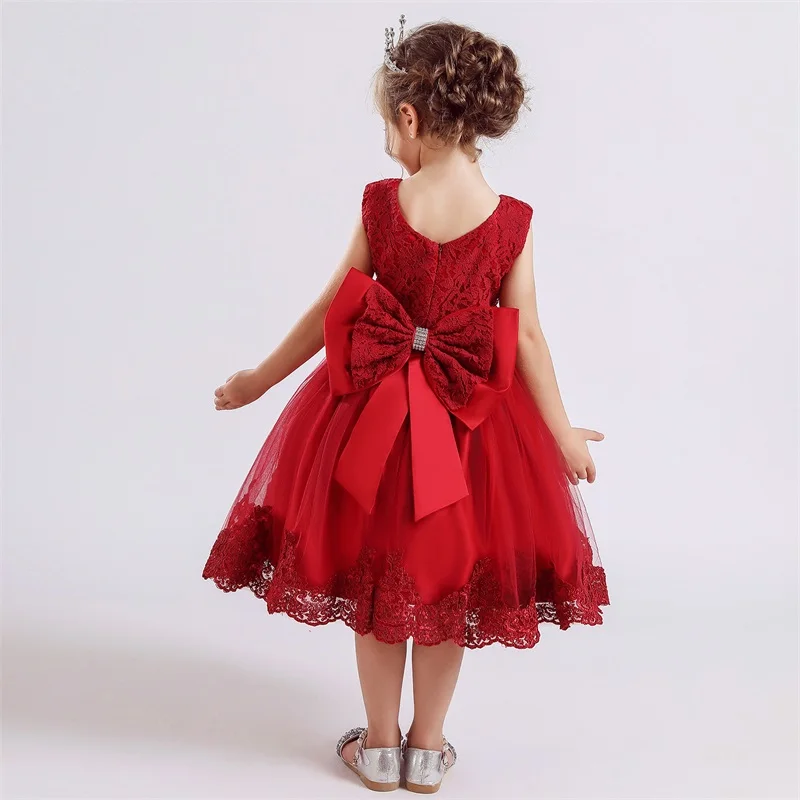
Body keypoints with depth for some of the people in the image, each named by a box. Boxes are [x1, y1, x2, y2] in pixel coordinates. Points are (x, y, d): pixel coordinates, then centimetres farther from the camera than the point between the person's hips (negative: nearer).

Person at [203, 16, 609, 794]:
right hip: (471, 420, 1)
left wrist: (259, 379, 10)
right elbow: (526, 337, -7)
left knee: (375, 577, 16)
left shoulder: (380, 204, -10)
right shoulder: (512, 220, -10)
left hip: (375, 410, 0)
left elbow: (329, 313, -4)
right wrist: (563, 432, 5)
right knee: (448, 580, 16)